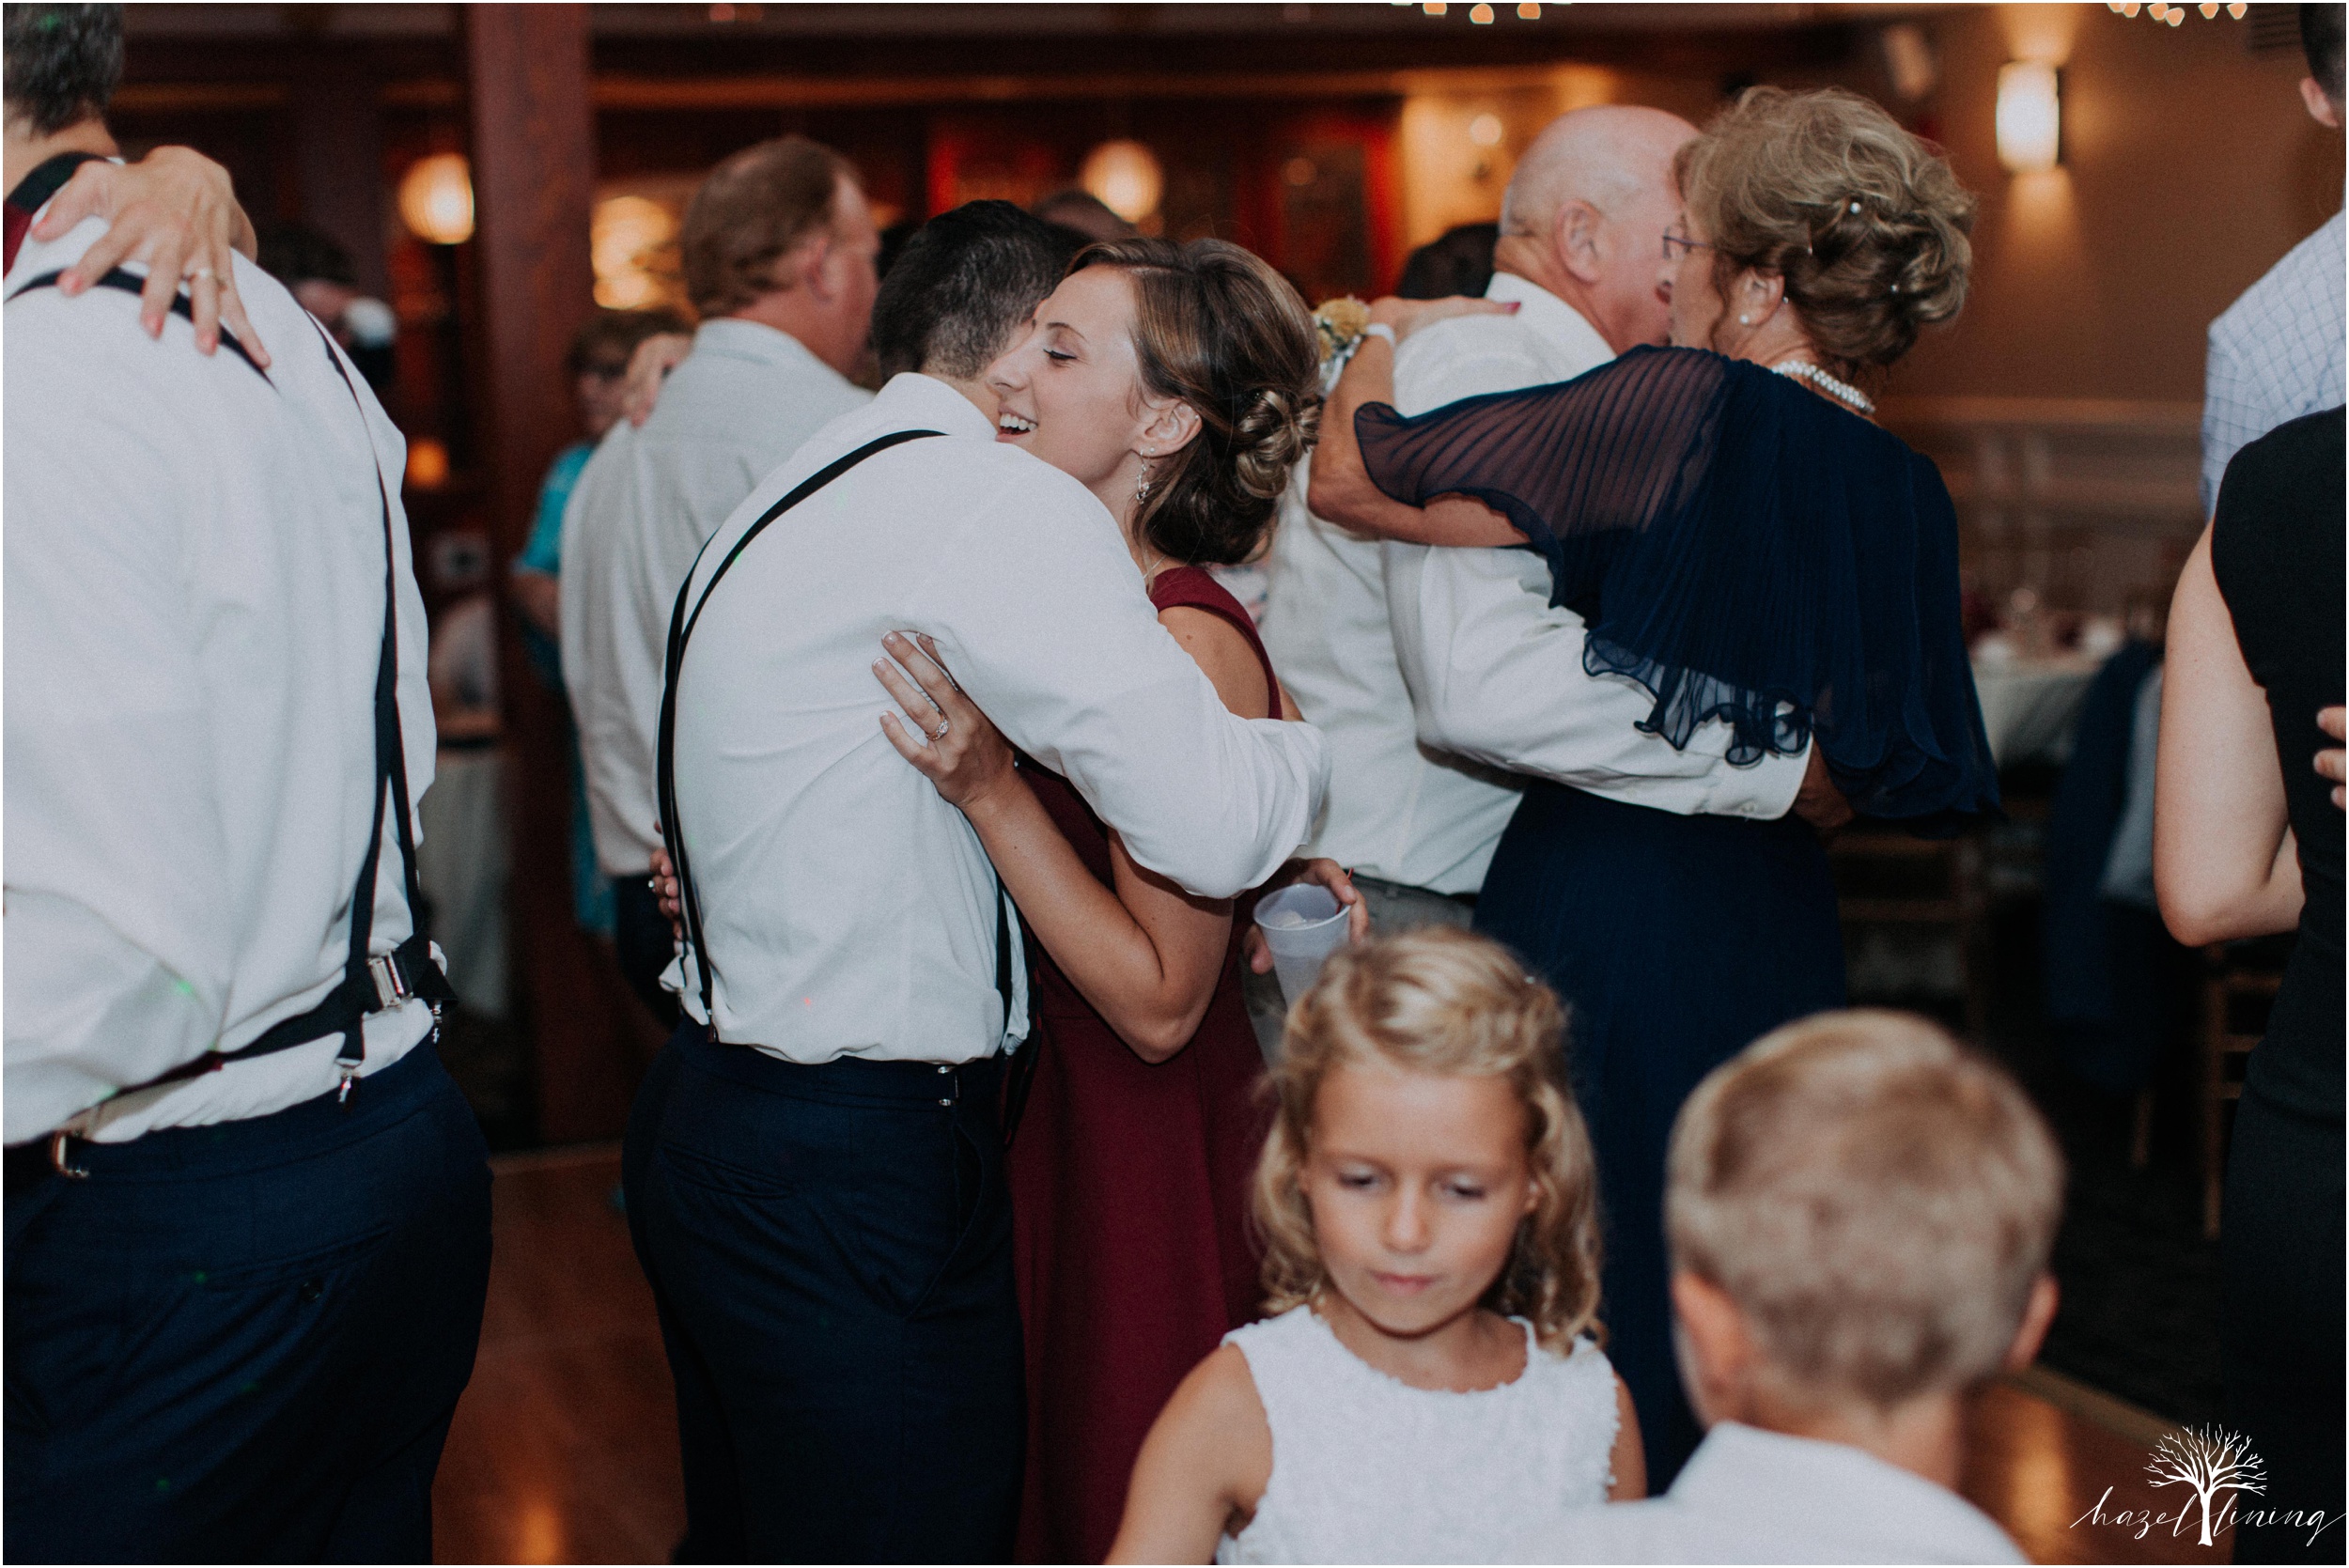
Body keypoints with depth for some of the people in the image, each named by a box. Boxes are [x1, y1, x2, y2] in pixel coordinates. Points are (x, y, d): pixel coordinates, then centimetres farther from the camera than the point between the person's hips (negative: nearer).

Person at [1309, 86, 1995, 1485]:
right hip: (1779, 934, 7)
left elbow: (1348, 478, -10)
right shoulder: (1910, 496, 5)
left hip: (1601, 909, -7)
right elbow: (1863, 782, 9)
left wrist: (1385, 342, 8)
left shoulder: (1687, 400, -14)